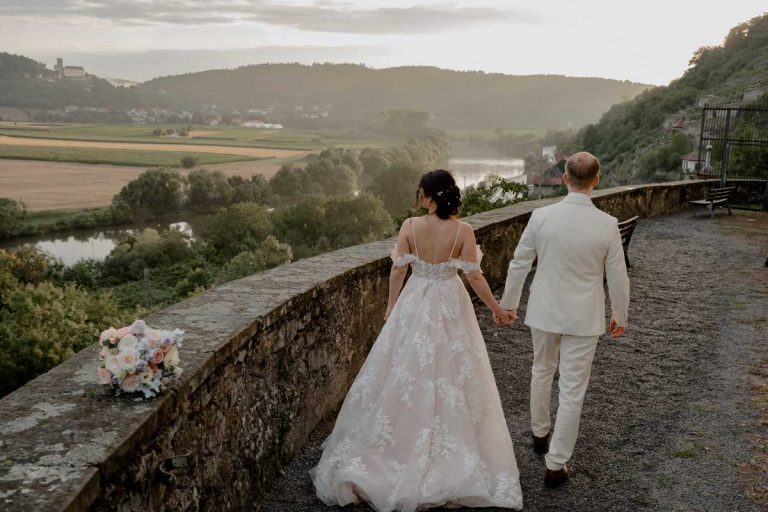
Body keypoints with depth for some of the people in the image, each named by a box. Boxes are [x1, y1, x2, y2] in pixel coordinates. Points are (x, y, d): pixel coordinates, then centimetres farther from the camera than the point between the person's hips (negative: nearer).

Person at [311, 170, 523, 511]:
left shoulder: (410, 226, -10)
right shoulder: (463, 231, -12)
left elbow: (398, 269, -6)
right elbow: (474, 277, -11)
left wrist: (391, 306, 8)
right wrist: (495, 308, 3)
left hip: (415, 305, 1)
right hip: (450, 307, 0)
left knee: (405, 374, 14)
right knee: (450, 376, 11)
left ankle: (398, 448, 25)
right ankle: (451, 455, 21)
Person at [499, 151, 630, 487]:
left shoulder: (541, 216, -13)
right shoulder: (607, 224, -15)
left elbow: (519, 264, -4)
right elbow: (617, 277, -6)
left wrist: (508, 303, 11)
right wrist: (620, 316, 10)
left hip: (544, 311, 2)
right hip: (583, 318, -2)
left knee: (542, 371, 26)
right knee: (572, 390, 8)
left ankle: (539, 433, 45)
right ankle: (556, 464, 17)